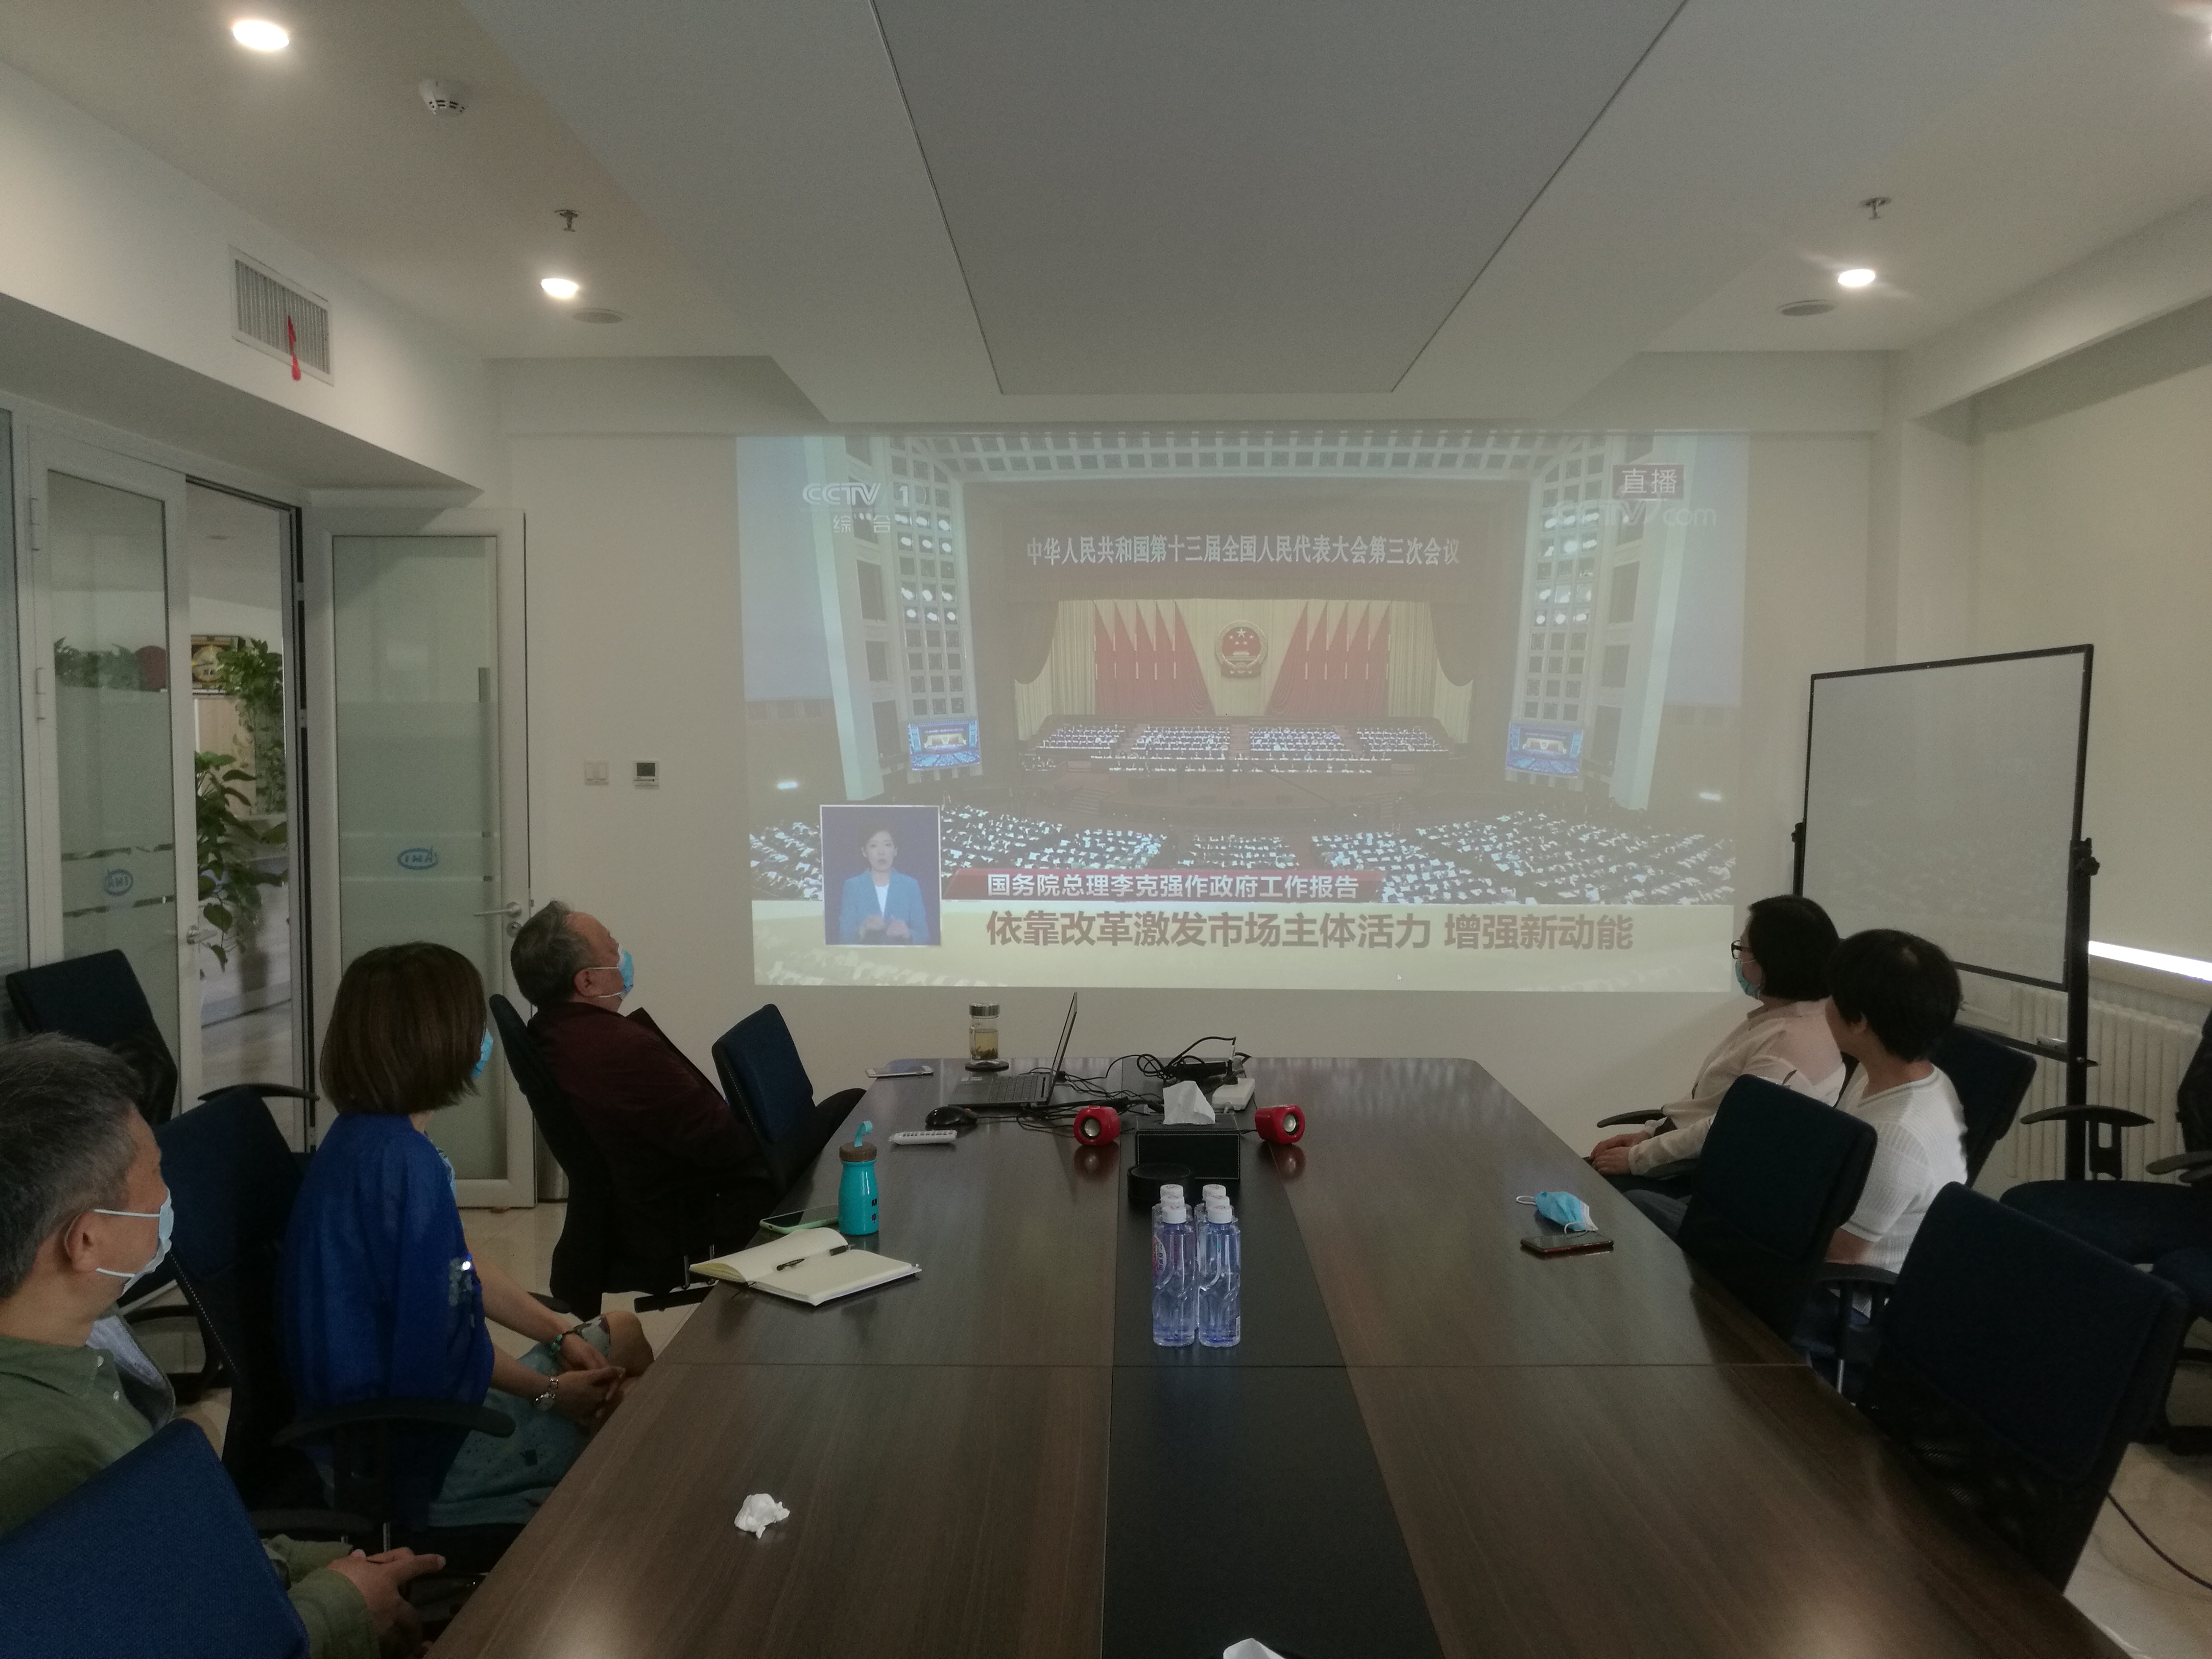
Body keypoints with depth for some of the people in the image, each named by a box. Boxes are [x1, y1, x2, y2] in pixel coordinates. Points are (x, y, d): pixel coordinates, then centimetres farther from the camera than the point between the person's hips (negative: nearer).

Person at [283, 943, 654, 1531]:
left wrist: (562, 1335, 4)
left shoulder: (362, 1138, 3)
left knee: (618, 1332, 18)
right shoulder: (403, 1162, -29)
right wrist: (550, 1392, -11)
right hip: (410, 1455, -10)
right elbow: (438, 1348, -25)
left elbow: (462, 1265, 10)